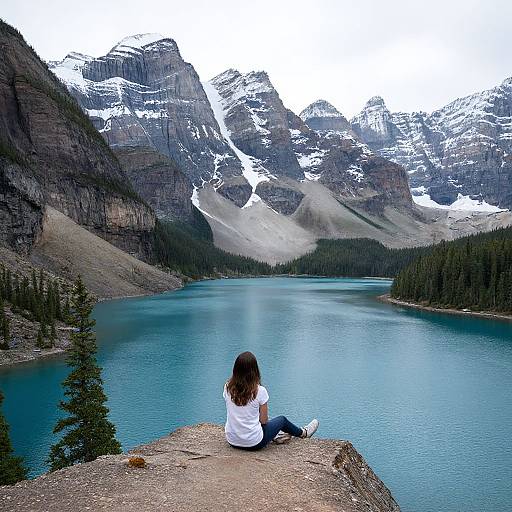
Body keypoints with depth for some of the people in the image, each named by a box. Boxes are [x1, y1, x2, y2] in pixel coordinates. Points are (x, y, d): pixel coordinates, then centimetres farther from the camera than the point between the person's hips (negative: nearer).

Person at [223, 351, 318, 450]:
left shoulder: (227, 387, -9)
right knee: (282, 419, 21)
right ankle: (303, 433, 49)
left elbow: (235, 413, 6)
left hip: (232, 441, 4)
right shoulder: (259, 391, -21)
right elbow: (263, 420, -10)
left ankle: (276, 435, 47)